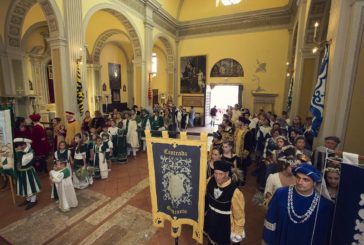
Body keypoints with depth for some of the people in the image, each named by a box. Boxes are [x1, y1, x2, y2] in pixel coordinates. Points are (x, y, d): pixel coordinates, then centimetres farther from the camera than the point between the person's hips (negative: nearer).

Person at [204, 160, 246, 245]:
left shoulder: (234, 192, -31)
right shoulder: (210, 181, -19)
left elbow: (239, 214, -16)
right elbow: (205, 197, 2)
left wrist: (237, 232, -5)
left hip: (224, 226, -4)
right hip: (209, 220, 4)